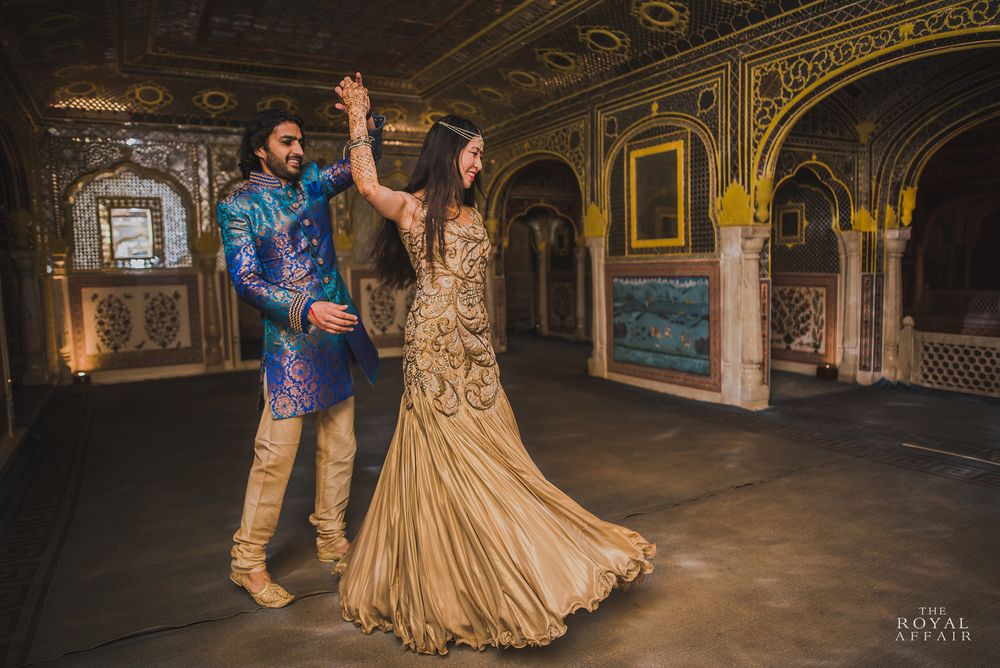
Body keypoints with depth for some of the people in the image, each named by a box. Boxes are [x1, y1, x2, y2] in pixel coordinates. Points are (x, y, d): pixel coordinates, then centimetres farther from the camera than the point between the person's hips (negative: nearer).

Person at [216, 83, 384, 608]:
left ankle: (331, 539, 27)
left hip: (336, 334, 6)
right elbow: (245, 280, -12)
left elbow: (362, 164, 8)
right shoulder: (238, 207, -3)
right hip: (289, 339, -6)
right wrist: (307, 310, -26)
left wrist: (366, 117, -13)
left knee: (339, 444, 11)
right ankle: (248, 561, 11)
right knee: (277, 451, -5)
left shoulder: (311, 183, 12)